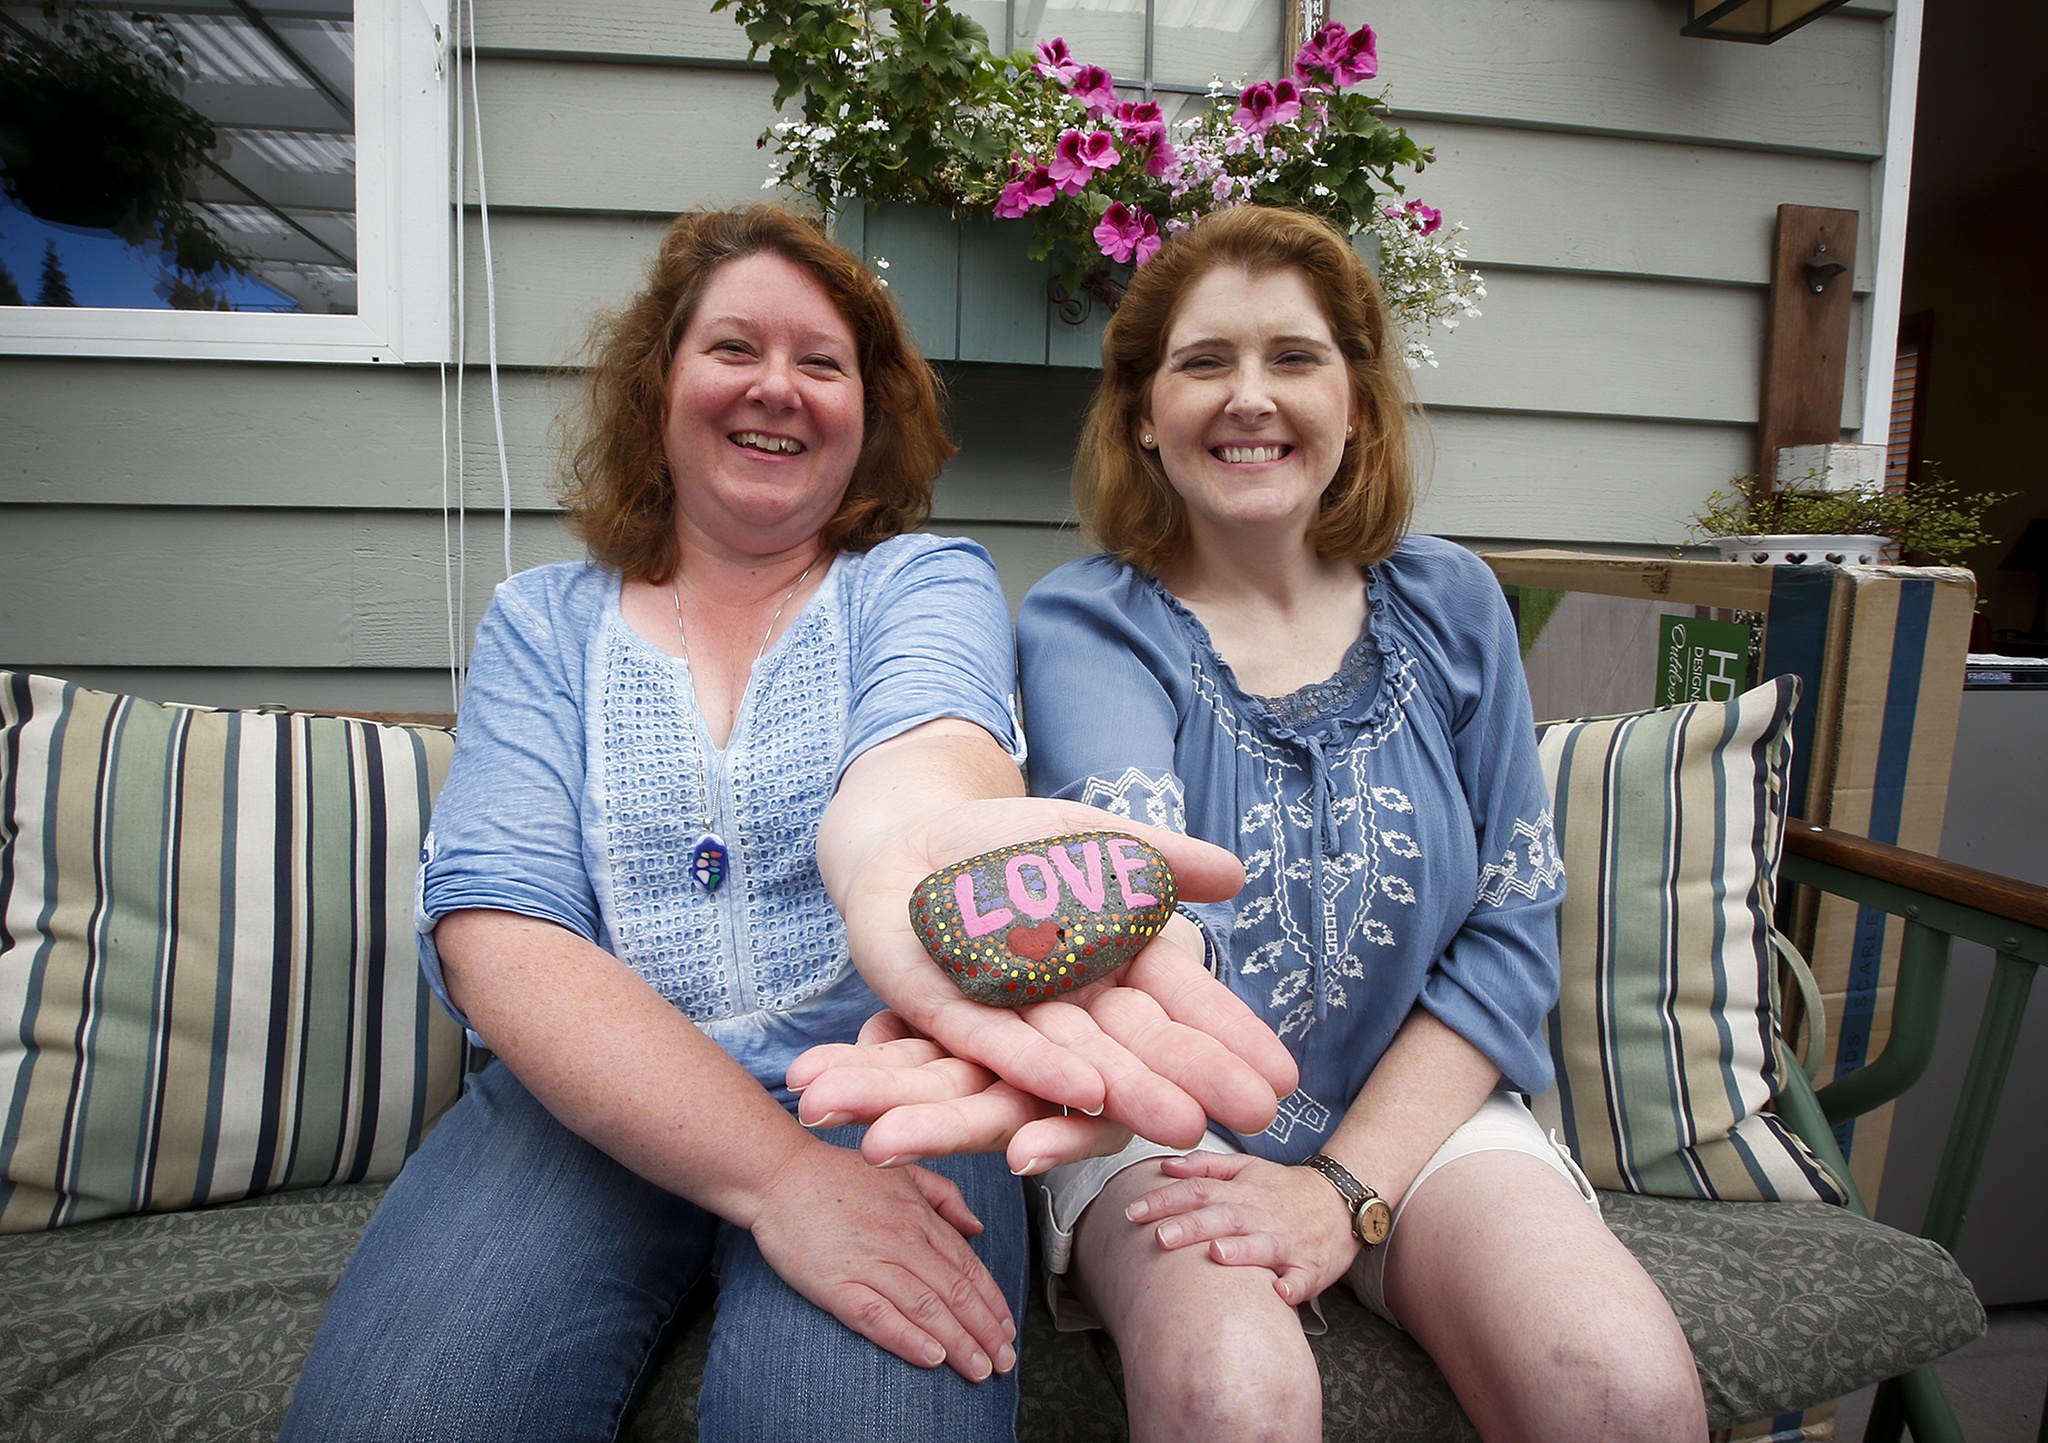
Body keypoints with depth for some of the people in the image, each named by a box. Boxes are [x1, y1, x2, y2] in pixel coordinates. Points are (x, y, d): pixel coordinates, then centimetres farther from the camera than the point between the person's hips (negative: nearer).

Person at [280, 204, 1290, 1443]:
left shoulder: (925, 580, 4)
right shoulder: (544, 623, 7)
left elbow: (917, 739, -21)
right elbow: (495, 933, -7)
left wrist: (901, 833, -49)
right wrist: (774, 1172, -21)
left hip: (879, 1085, -1)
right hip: (594, 1099, 2)